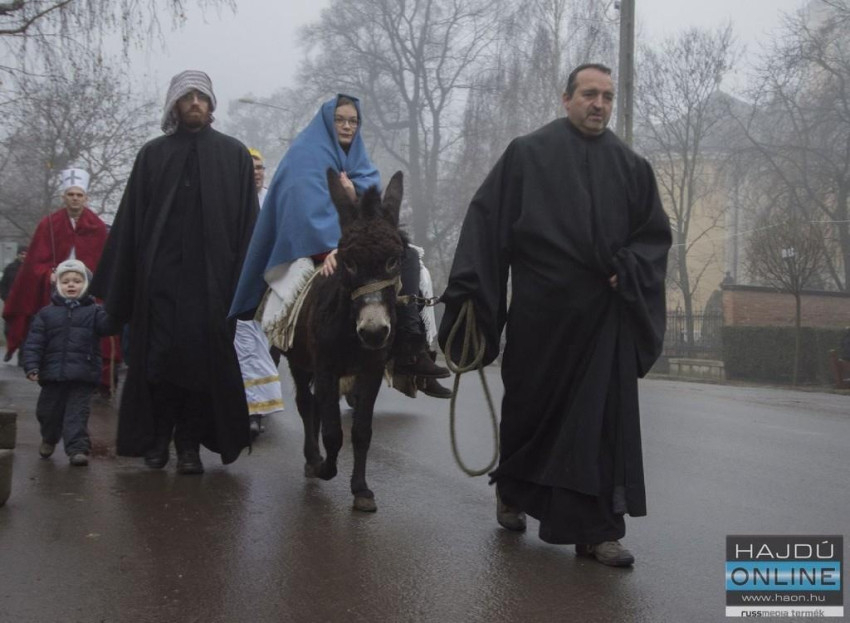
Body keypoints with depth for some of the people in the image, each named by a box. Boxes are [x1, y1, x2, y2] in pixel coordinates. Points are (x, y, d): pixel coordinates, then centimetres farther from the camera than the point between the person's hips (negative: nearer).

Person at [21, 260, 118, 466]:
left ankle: (78, 449, -7)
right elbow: (34, 342, 2)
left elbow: (107, 325, -14)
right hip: (53, 374, 3)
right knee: (48, 411, 16)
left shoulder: (94, 311, 5)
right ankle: (49, 439, 43)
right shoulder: (46, 314, 6)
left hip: (83, 376, -2)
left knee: (78, 413, -7)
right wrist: (32, 366, -10)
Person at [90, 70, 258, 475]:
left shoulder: (234, 154, 7)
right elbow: (129, 220, 6)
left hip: (211, 277, -1)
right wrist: (116, 284, 0)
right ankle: (156, 438, 17)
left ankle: (190, 444, 11)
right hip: (159, 276, 1)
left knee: (203, 358, 1)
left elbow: (247, 220, 2)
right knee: (158, 357, 2)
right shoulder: (152, 154, 10)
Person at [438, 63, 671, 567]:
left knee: (603, 418, -1)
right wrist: (471, 292, -11)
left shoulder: (631, 167, 8)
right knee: (531, 406, 14)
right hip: (539, 312, -2)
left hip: (604, 316, 2)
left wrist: (627, 272, -7)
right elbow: (488, 221, -3)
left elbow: (656, 233, 11)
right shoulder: (527, 155, 0)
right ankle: (513, 492, 39)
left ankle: (596, 530, 5)